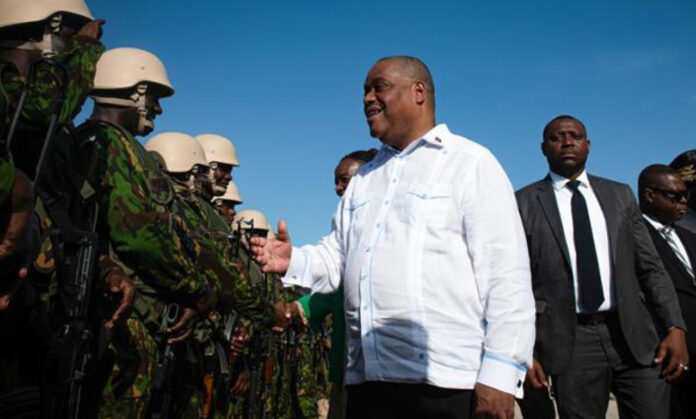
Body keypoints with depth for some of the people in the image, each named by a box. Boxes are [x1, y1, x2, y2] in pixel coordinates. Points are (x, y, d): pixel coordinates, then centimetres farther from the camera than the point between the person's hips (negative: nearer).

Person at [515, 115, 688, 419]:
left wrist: (674, 327, -1)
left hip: (634, 336, 3)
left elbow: (650, 268, 10)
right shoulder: (524, 203, 1)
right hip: (570, 341, -2)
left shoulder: (620, 195, 12)